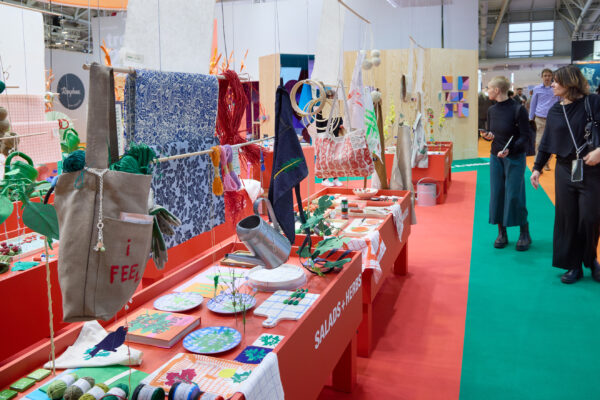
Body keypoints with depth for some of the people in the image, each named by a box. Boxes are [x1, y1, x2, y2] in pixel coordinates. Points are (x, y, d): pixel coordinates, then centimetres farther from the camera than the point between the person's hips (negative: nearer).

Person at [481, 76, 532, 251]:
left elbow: (525, 136, -12)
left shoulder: (517, 109, -13)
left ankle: (524, 233, 13)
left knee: (514, 195, -5)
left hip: (515, 157, -5)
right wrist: (488, 136, -6)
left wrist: (510, 149, -26)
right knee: (497, 194, 5)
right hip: (496, 157, 6)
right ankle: (502, 233, 17)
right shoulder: (491, 110, 5)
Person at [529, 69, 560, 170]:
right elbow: (533, 104, 12)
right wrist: (531, 119, 10)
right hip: (540, 119, 0)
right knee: (539, 142, -6)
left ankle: (546, 163, 17)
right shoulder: (537, 89, 6)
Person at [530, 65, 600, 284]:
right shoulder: (555, 111, 7)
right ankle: (573, 265, 18)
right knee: (567, 218, 5)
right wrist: (537, 168, 11)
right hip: (565, 170, 4)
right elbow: (546, 142, 12)